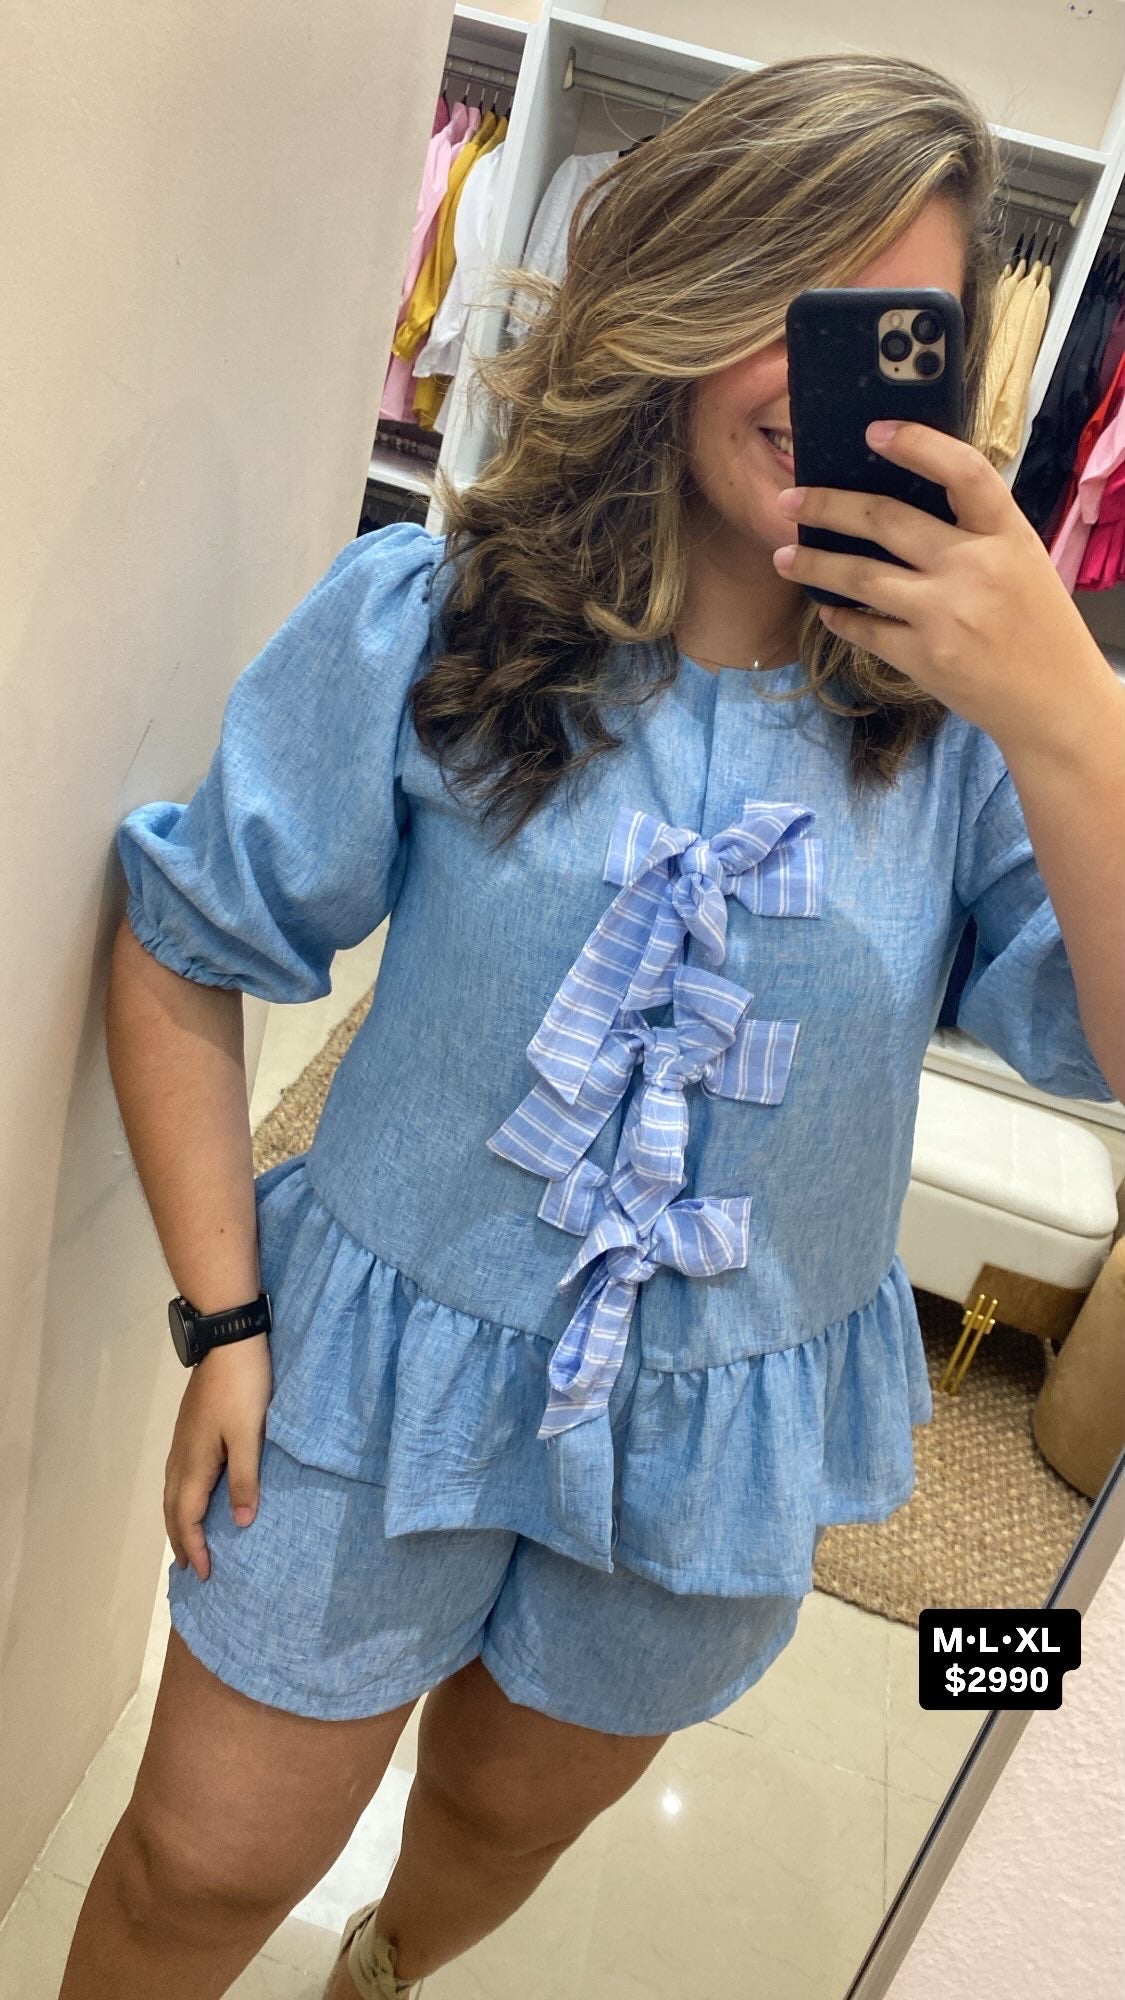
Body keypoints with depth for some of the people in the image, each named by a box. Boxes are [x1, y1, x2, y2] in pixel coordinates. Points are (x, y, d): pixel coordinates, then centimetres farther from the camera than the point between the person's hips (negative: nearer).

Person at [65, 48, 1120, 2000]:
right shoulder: (429, 617, -13)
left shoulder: (963, 699, -11)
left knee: (509, 1819, 29)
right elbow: (182, 955, -6)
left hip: (729, 1435, 2)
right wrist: (222, 1318, -8)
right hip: (392, 1371, -1)